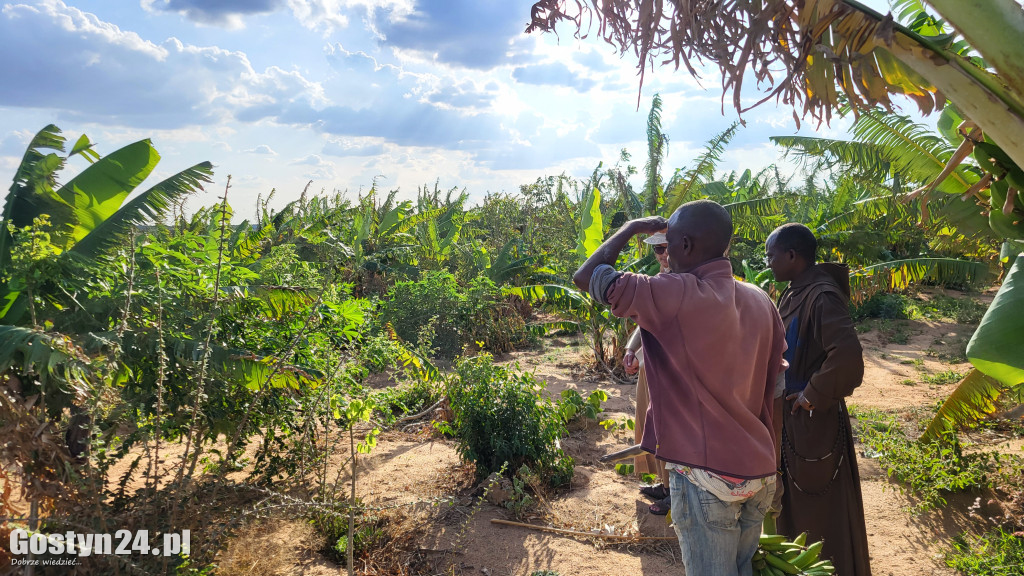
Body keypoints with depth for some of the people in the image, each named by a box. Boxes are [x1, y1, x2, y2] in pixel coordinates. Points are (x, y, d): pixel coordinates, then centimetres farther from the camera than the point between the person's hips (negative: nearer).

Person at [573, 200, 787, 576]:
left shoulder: (674, 296, -20)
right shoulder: (760, 301, 3)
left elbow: (585, 276, -18)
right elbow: (772, 381, 9)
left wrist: (631, 229, -5)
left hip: (705, 476, -7)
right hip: (759, 473, 7)